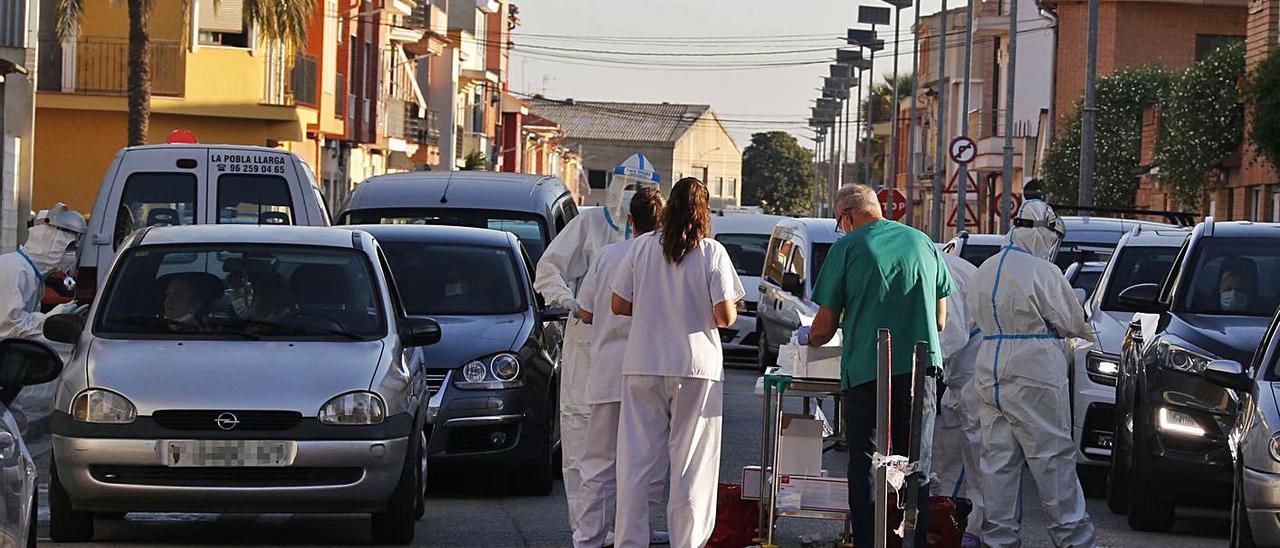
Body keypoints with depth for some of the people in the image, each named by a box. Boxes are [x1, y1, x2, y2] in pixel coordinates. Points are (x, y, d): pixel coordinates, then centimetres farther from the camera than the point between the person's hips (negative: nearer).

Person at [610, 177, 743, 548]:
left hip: (643, 367, 2)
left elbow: (619, 305, 3)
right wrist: (731, 313, 12)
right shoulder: (712, 253, -7)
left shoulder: (643, 247, 0)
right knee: (690, 465, 4)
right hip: (696, 368, -2)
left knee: (636, 461, 7)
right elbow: (726, 316, -10)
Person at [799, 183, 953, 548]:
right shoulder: (923, 242, 10)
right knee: (916, 468, 10)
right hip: (921, 368, 3)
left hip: (866, 371, -3)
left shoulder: (847, 248, -1)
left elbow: (824, 328, 0)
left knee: (864, 467, 3)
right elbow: (940, 319, 16)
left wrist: (807, 337, 22)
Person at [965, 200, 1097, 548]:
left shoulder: (984, 271, 11)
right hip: (1034, 376, -7)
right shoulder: (1042, 273, -13)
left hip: (990, 375, 7)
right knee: (1053, 457, -2)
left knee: (998, 458, 9)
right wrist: (1090, 338, 15)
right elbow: (1073, 323, -5)